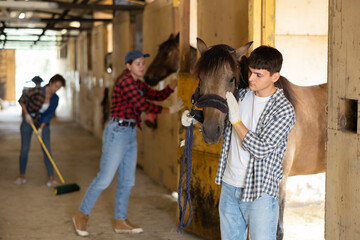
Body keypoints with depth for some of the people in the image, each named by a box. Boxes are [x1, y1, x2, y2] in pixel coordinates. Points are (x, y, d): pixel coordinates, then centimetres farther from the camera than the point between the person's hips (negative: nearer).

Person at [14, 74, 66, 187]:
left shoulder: (55, 99, -9)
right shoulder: (37, 91, -22)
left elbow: (49, 115, -10)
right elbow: (22, 100, -12)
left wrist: (41, 128, -19)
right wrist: (26, 114, -17)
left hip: (43, 122, 3)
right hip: (28, 120, -2)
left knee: (47, 149, -6)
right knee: (24, 149, -1)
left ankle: (51, 178, -4)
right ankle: (22, 176, 13)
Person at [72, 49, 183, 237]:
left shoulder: (138, 84, 15)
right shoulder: (125, 81, -14)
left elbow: (157, 95, 16)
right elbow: (142, 105, -18)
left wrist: (174, 84, 3)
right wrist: (168, 110, -11)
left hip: (130, 134, 9)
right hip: (117, 132, -9)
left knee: (127, 181, 12)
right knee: (105, 178, -6)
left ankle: (121, 222, 21)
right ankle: (81, 216, 8)